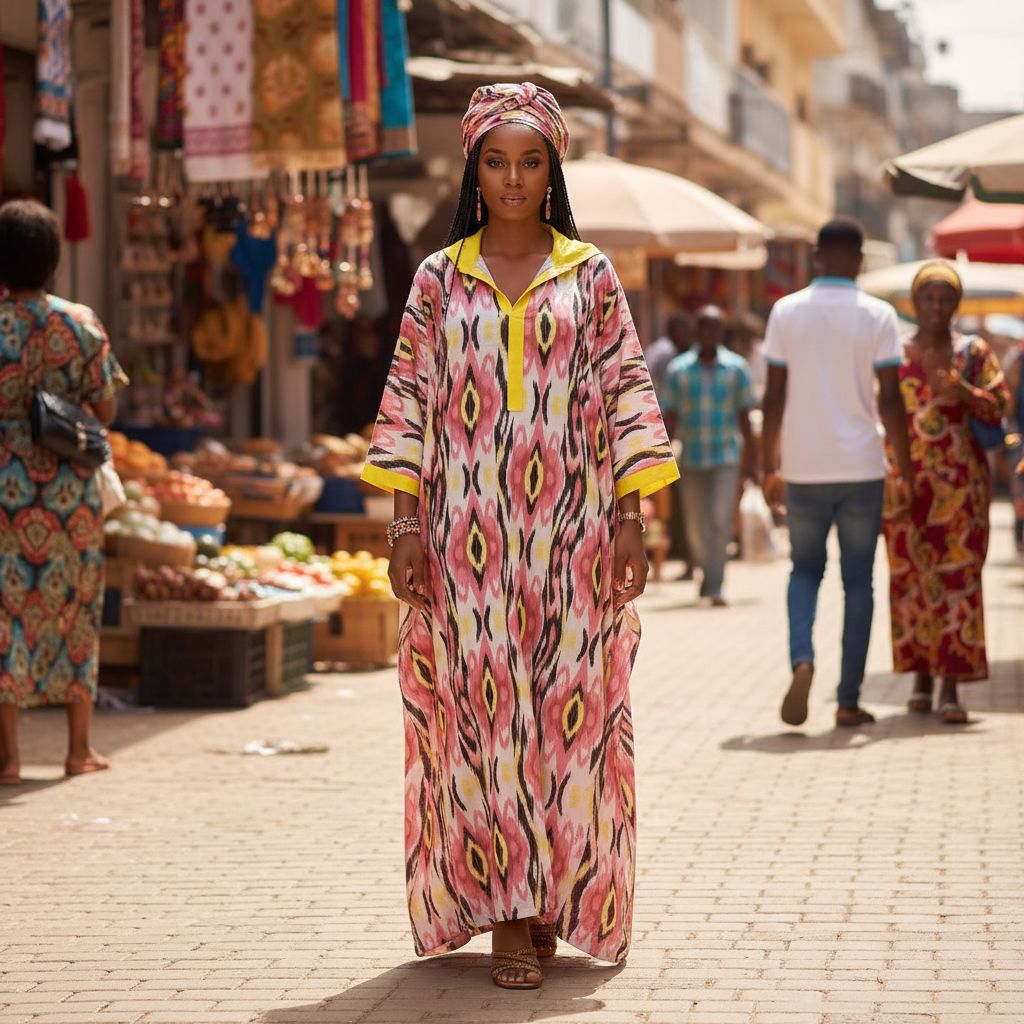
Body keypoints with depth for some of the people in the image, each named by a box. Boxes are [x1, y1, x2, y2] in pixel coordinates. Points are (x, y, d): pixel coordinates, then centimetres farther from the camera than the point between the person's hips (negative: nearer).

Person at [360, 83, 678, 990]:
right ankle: (504, 913, 4)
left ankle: (558, 899, 11)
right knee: (481, 709, -2)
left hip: (571, 535, 0)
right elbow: (409, 402, 6)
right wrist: (406, 524, -2)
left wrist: (630, 518, -4)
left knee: (568, 706, 0)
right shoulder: (439, 279, 8)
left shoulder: (591, 276, 7)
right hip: (468, 536, 0)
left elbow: (627, 396, 4)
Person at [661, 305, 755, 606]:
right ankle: (707, 571, 34)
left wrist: (749, 460, 4)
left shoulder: (737, 368, 1)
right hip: (691, 460, 2)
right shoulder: (677, 370, 2)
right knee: (696, 527, 8)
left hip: (726, 458, -2)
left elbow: (744, 417, 4)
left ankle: (715, 588, -12)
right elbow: (669, 418, 5)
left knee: (720, 520, -14)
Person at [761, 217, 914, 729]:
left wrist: (769, 466, 8)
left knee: (805, 569, 17)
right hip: (860, 466, -1)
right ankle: (849, 700, 8)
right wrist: (905, 467, 1)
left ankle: (801, 660, -8)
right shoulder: (878, 316, -4)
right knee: (858, 581, 8)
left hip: (804, 469, 1)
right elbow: (890, 399, -7)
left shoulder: (786, 312, 0)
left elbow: (775, 395, 0)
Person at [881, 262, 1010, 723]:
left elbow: (1000, 406, 1)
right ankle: (921, 677, 15)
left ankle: (950, 687, -9)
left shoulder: (974, 352, 6)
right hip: (906, 478, 1)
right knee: (911, 575, 3)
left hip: (959, 478, -1)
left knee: (957, 573, -7)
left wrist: (966, 393, -17)